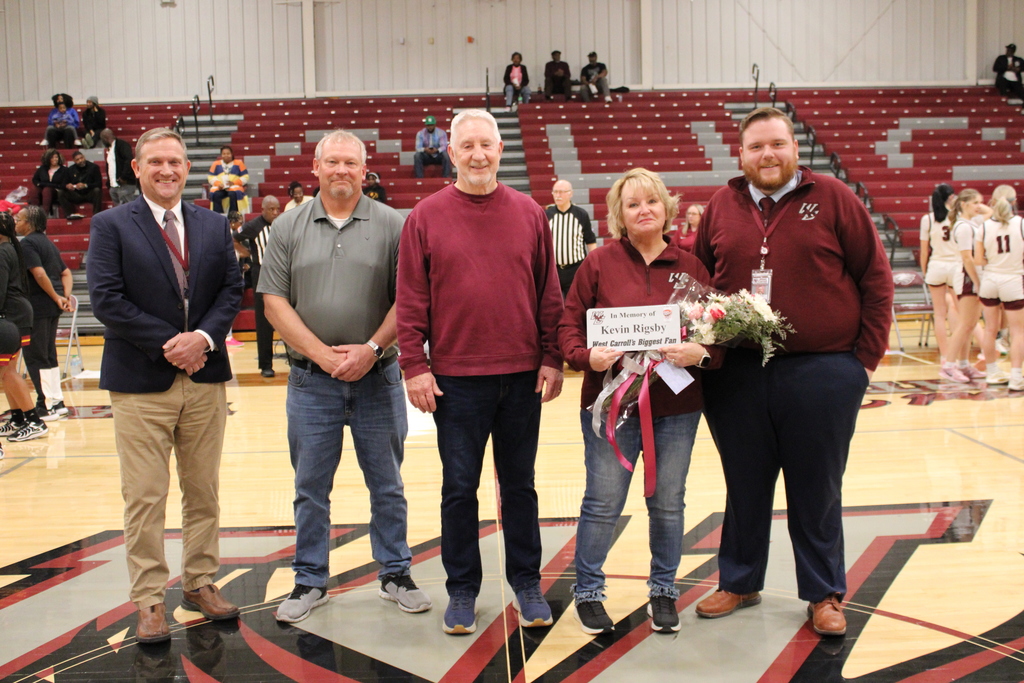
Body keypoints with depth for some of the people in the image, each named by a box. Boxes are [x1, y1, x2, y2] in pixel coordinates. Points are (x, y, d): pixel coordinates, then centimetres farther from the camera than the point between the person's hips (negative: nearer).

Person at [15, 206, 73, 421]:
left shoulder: (27, 243, -11)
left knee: (35, 357, -2)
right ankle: (57, 402, 19)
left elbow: (39, 274, -21)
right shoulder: (47, 242, 17)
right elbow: (66, 273, 16)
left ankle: (47, 406, -1)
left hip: (38, 306, -9)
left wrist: (57, 298, -14)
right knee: (49, 355, 15)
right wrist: (66, 297, 4)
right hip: (52, 307, 9)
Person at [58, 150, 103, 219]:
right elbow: (63, 184, 5)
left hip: (90, 194, -3)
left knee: (97, 190, -36)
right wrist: (67, 186, -22)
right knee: (60, 193, -20)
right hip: (76, 195, 3)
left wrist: (85, 185, -28)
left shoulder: (93, 167, -2)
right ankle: (69, 214, -32)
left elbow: (99, 184, -12)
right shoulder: (70, 169, 6)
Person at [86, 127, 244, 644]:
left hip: (205, 377, 4)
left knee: (204, 491, 11)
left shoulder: (214, 226, 11)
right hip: (141, 383, -3)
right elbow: (105, 298, -9)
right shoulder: (111, 225, -1)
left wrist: (204, 337, -12)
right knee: (144, 499, 1)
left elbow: (232, 289, 6)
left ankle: (200, 583, 24)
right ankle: (148, 600, 10)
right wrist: (167, 343, -14)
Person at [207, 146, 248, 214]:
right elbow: (211, 177, 12)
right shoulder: (216, 164, 16)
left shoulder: (239, 163, 10)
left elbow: (245, 177, 6)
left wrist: (234, 182, -10)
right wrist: (218, 183, -10)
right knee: (215, 195, -33)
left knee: (233, 194, -38)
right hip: (219, 188, 2)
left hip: (235, 187, -2)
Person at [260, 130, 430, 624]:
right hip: (311, 379, 1)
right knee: (310, 487, 9)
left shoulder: (390, 225, 1)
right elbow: (275, 303, 0)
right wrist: (322, 354, -10)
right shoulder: (288, 228, 5)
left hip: (377, 376, -1)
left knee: (387, 485, 9)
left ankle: (395, 574, 23)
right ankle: (310, 580, 22)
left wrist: (371, 349, -13)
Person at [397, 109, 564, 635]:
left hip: (522, 375, 1)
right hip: (455, 378, -1)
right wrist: (413, 365, -6)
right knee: (459, 488, 7)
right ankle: (462, 590, 21)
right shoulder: (427, 216, 1)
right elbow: (411, 299, -1)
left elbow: (549, 292, 6)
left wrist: (552, 358, 2)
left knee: (519, 484, 12)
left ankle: (526, 583, 26)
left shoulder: (528, 213, 5)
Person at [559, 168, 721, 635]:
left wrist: (700, 353, -16)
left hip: (676, 405, 2)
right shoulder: (599, 263, 0)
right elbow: (570, 324, 0)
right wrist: (586, 356, -19)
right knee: (603, 503, 4)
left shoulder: (691, 268, 4)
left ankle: (663, 591, 30)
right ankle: (587, 592, 22)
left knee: (668, 503, 12)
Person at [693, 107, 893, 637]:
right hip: (736, 374, 3)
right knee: (745, 486, 15)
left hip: (822, 372, -2)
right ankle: (739, 582, 31)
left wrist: (866, 355, -3)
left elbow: (876, 279, 1)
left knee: (817, 491, 8)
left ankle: (825, 595, 24)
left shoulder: (833, 200, 0)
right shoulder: (721, 207, 7)